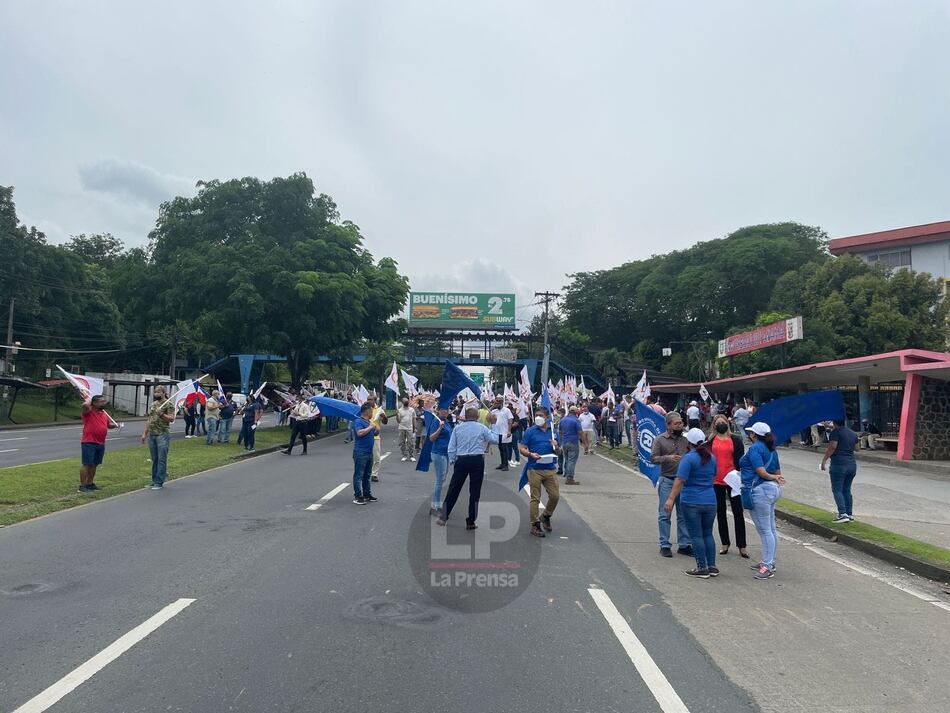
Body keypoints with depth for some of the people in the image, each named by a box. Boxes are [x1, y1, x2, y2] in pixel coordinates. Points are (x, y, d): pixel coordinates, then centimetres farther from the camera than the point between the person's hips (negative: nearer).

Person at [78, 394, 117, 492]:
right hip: (88, 443, -8)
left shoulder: (103, 413, 15)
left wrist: (114, 424, 6)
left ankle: (90, 483, 25)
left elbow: (109, 424, 29)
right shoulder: (88, 411, -8)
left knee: (94, 464, 15)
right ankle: (82, 485, 1)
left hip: (101, 444, 8)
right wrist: (90, 398, -10)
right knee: (86, 464, -4)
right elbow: (85, 405, -31)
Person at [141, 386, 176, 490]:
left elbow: (171, 419, -12)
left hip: (163, 435, -7)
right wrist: (145, 433, 15)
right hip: (152, 435, 7)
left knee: (161, 460, -4)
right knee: (154, 460, 12)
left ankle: (159, 482, -2)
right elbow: (149, 419, 20)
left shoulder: (168, 404, -5)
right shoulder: (153, 404, 16)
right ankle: (154, 481, 19)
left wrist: (161, 414, -24)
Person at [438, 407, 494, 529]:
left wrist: (452, 461, 13)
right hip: (477, 460, -1)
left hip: (461, 460, 1)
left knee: (453, 489, 11)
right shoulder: (482, 428, -2)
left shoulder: (457, 428, 3)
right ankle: (471, 522, 10)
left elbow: (451, 448, 2)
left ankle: (443, 517, 17)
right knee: (475, 491, 6)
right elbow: (493, 440, 5)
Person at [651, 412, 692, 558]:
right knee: (665, 514, 1)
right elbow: (653, 457, -10)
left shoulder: (685, 439, 8)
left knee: (684, 515, 10)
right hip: (667, 481, -3)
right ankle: (665, 545, 9)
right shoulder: (660, 439, -3)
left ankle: (684, 545, 20)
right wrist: (668, 458, -25)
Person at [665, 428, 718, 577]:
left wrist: (671, 499, -21)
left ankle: (702, 568, 6)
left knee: (696, 536, 2)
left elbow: (680, 480, -20)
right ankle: (712, 567, 18)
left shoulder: (689, 458, -14)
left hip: (692, 502, -6)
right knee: (708, 534, 16)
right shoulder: (712, 458, 7)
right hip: (710, 502, 6)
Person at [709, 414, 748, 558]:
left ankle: (741, 547, 9)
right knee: (720, 513, 12)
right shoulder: (710, 440, 5)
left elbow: (740, 460, -2)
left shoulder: (735, 440, 1)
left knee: (738, 513, 2)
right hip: (716, 482, 2)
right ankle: (725, 543, 24)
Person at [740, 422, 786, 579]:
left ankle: (768, 566, -4)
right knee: (771, 528, 14)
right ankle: (770, 562, 23)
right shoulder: (771, 449, 15)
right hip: (773, 489, 10)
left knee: (764, 529, -7)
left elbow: (760, 470, -20)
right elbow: (778, 472, 18)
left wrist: (771, 477, -6)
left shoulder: (755, 448, -12)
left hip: (761, 490, -10)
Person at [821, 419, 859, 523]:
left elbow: (832, 446, -16)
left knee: (837, 490, -4)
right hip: (852, 464, 7)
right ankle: (850, 514, 14)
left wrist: (824, 460, -11)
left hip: (839, 464, -7)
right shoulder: (853, 433, 14)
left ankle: (843, 514, -13)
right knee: (847, 490, 14)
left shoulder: (835, 432, -8)